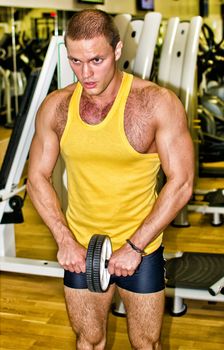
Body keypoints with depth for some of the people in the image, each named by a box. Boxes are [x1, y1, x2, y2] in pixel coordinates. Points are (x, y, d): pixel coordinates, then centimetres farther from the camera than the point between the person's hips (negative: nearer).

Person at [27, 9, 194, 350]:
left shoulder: (157, 103, -17)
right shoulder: (56, 107, -7)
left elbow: (181, 183, -17)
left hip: (142, 249, -2)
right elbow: (37, 177, -1)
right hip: (79, 249, 3)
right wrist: (65, 240, -11)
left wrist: (134, 246, -18)